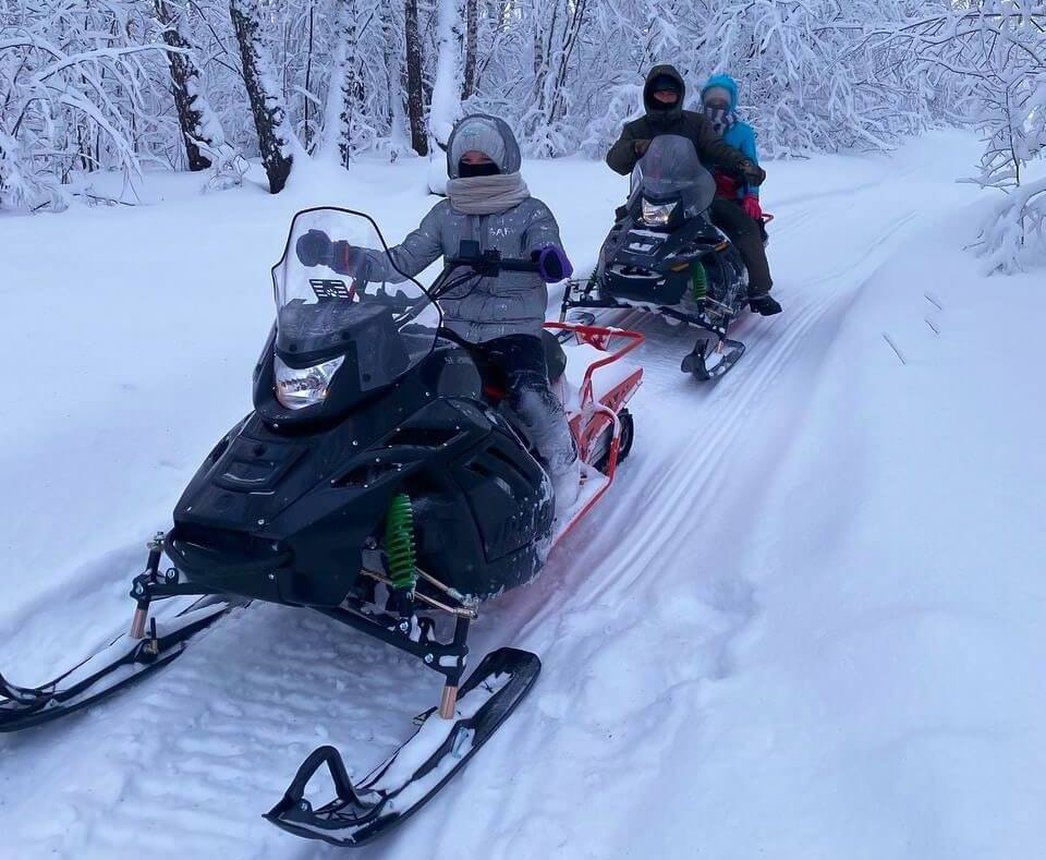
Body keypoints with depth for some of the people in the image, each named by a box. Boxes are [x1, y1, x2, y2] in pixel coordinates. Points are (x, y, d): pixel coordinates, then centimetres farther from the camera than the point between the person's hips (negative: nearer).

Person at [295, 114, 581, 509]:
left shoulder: (529, 212, 1)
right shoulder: (445, 214, 11)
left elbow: (543, 240, -19)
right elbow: (400, 263, 6)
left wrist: (549, 256, -46)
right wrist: (336, 254, -7)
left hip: (515, 331, -4)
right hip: (455, 331, 4)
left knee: (530, 398, -30)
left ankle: (563, 466, -6)